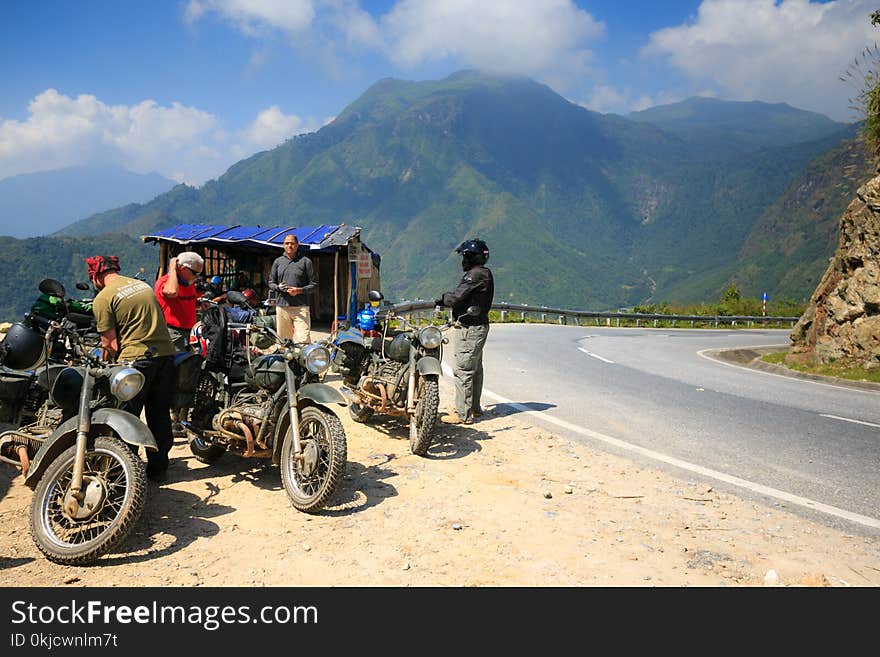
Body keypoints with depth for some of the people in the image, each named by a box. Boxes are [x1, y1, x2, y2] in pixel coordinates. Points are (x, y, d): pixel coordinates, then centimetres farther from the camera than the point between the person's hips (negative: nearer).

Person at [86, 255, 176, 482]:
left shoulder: (103, 298, -2)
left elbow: (110, 342, -3)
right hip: (166, 353, 6)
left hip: (136, 359, -6)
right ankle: (158, 467, 22)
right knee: (160, 415, 13)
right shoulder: (143, 285, 17)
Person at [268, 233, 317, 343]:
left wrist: (299, 290, -12)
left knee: (303, 340, -13)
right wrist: (278, 287, -4)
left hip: (300, 306, -3)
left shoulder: (305, 262, 6)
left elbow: (314, 285, 4)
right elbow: (271, 283, 20)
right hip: (282, 306, 3)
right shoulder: (278, 261, 16)